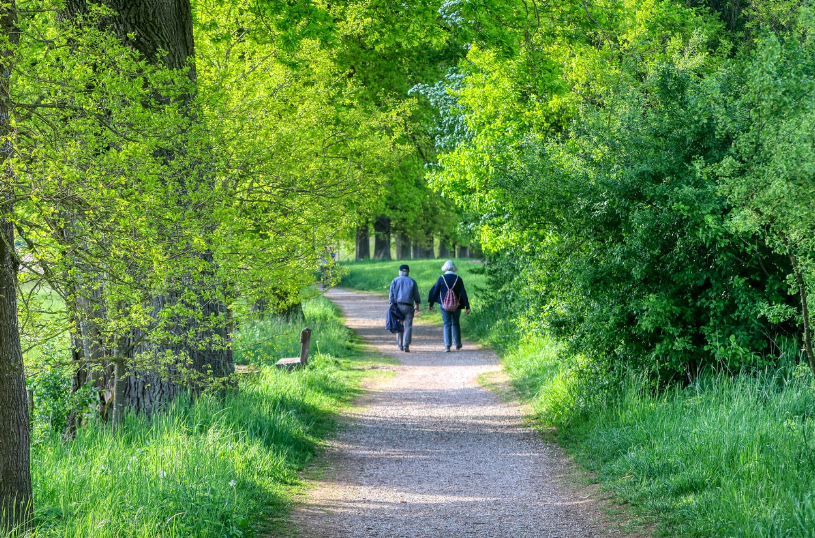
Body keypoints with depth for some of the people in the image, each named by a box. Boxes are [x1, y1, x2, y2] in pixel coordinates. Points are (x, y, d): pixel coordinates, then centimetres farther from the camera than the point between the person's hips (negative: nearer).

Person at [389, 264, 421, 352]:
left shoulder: (395, 281, 3)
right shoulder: (412, 281, 4)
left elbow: (391, 294, -1)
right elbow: (416, 295, 6)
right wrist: (417, 306, 17)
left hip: (398, 305, 1)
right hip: (409, 306, -1)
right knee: (408, 326, -1)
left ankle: (400, 345, 18)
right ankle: (406, 345, -12)